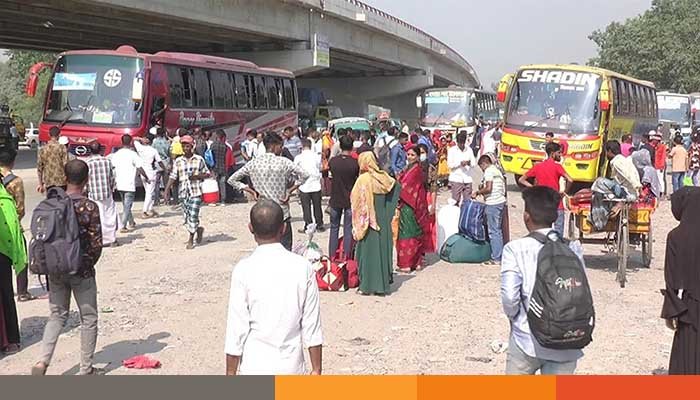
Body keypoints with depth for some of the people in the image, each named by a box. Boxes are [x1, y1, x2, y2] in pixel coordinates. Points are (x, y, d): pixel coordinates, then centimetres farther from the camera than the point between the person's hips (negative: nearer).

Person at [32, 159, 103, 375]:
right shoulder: (89, 207, -15)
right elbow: (96, 244, -15)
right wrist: (89, 263, 3)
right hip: (82, 271, -4)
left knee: (57, 315, 18)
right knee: (88, 319, 9)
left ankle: (42, 361, 3)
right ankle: (86, 369, 16)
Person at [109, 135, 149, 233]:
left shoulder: (116, 154, 5)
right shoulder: (132, 154, -10)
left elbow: (112, 168, 7)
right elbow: (140, 168, -10)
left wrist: (114, 181, 17)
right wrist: (147, 178, 3)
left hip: (119, 184, 6)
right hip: (129, 184, -6)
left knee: (126, 205, 19)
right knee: (127, 206, -2)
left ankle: (131, 223, 30)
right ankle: (123, 226, -7)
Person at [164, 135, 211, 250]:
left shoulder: (199, 160, 3)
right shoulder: (178, 161, 8)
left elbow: (207, 174, 7)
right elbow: (173, 176, 6)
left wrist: (197, 176, -11)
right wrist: (167, 189, -6)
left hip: (196, 193, -3)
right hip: (183, 192, 3)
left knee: (193, 216, -8)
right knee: (186, 217, 5)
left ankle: (191, 240, 6)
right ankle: (199, 229, 33)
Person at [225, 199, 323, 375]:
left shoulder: (243, 270, -12)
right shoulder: (303, 267, -6)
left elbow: (236, 329, -9)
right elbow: (312, 326, -2)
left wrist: (231, 373, 2)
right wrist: (316, 369, 9)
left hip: (254, 368, -2)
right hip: (291, 366, 2)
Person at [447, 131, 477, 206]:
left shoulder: (469, 150, 9)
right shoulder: (452, 150, 0)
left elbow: (474, 162, 7)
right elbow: (450, 164, -6)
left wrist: (470, 163, -17)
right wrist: (460, 163, -21)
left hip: (467, 178, 3)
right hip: (456, 178, -3)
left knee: (468, 200, 5)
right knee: (456, 200, -3)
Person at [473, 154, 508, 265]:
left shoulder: (489, 171, -10)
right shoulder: (497, 170, 18)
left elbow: (488, 189, -20)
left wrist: (477, 192, -5)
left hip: (493, 203, -9)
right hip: (501, 201, 9)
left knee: (493, 231, -5)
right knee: (498, 230, 15)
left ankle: (496, 259, -3)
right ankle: (500, 255, 19)